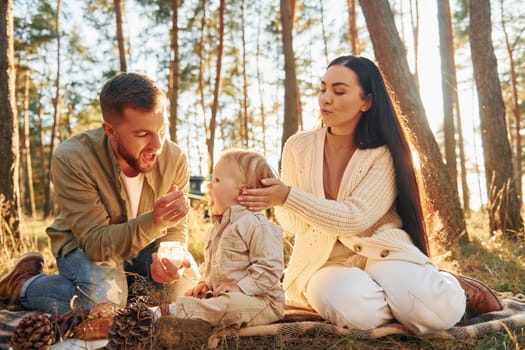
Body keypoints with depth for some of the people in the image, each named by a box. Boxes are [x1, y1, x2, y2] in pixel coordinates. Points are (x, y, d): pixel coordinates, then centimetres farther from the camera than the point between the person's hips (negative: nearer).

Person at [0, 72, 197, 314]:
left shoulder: (175, 160, -20)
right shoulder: (71, 159, -31)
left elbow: (176, 230, -10)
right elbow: (97, 242, -31)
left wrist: (166, 257, -35)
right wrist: (154, 222, -50)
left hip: (144, 245, 5)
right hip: (82, 244, -5)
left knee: (186, 288, -15)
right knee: (104, 302, -32)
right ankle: (21, 285, -2)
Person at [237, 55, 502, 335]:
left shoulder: (384, 154, -8)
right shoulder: (298, 146, 0)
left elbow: (354, 218, -20)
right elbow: (293, 222, -1)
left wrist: (287, 196, -29)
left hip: (381, 251, -1)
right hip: (324, 261, 1)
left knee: (438, 311, -29)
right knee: (354, 308, -34)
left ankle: (451, 288, 8)